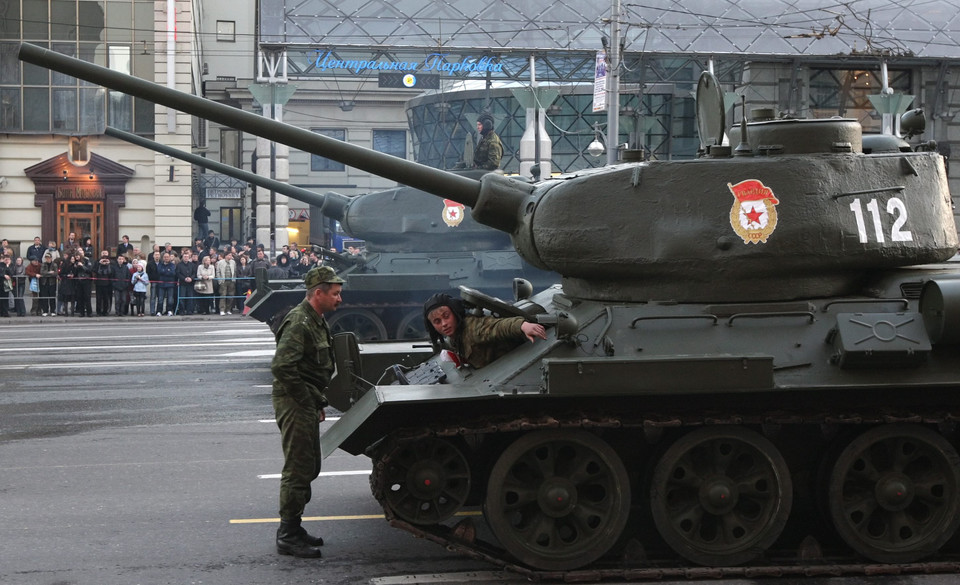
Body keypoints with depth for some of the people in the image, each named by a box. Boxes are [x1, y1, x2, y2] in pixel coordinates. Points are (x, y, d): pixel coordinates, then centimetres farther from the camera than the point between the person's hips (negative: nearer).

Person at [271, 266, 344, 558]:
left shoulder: (316, 321, 15)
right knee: (298, 469, -6)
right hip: (295, 404, -11)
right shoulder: (299, 322, -19)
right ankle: (288, 536, 0)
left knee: (309, 467, 17)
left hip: (306, 404, 11)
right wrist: (311, 401, -21)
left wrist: (317, 401, 14)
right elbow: (281, 367, -28)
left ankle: (292, 528, 26)